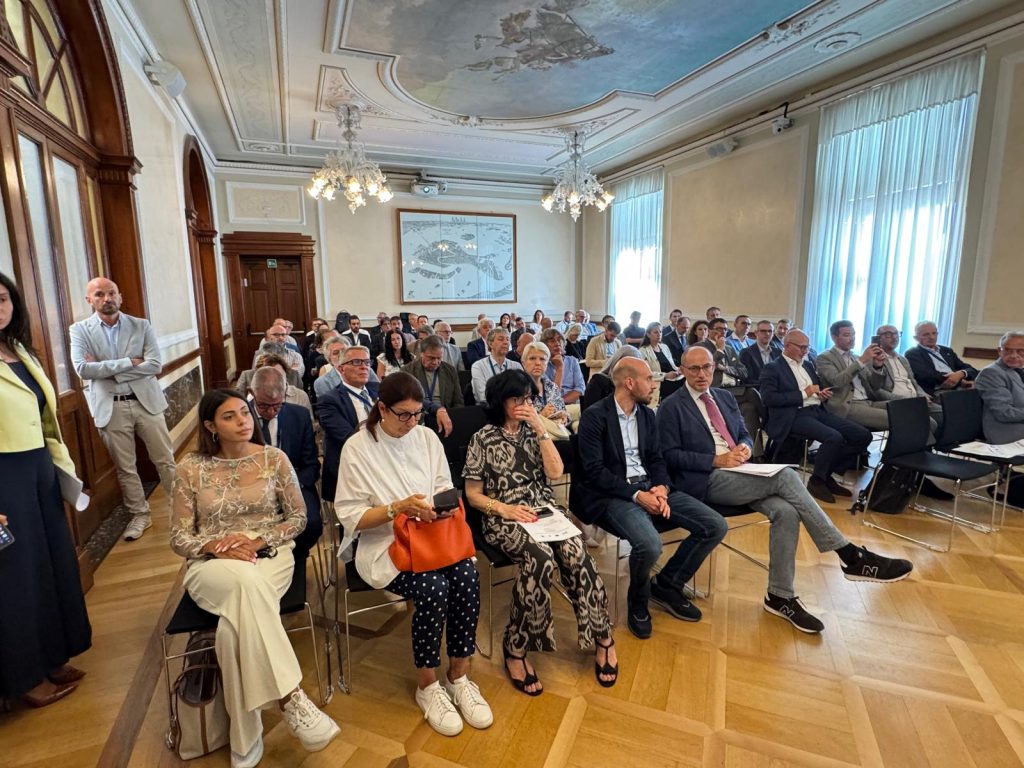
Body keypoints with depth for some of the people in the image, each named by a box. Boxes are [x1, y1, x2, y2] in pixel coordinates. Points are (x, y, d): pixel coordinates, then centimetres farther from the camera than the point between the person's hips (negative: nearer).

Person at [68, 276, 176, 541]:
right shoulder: (80, 330, 0)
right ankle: (139, 515, 25)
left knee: (166, 460, 6)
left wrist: (105, 370, -12)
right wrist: (129, 362, -15)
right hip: (110, 408, 0)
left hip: (146, 402, 0)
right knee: (125, 467, 11)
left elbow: (155, 364, -10)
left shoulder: (142, 326, 1)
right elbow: (82, 369, -13)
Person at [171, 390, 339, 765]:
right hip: (212, 567, 0)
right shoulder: (191, 468, 2)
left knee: (234, 621, -32)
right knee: (245, 580, -38)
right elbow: (179, 539, 3)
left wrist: (257, 541, -13)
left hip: (270, 557, 0)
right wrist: (217, 547, -18)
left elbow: (298, 517, 4)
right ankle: (290, 696, -34)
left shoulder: (274, 458, 1)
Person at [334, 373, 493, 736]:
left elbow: (446, 489, 11)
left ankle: (459, 678, -2)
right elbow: (350, 517, -10)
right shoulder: (357, 447, -9)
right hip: (384, 544, -4)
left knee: (467, 578, -24)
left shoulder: (427, 437, 4)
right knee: (434, 588, -28)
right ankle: (428, 686, -2)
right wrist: (397, 508, -23)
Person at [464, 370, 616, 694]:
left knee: (574, 552, -27)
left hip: (544, 512, 3)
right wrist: (506, 509, -16)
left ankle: (602, 637, -8)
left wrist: (540, 428, -7)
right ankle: (515, 649, -16)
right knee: (541, 558, -33)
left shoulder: (534, 432, 12)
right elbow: (473, 494, 0)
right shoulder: (483, 439, 1)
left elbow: (555, 472, -1)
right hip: (505, 519, -3)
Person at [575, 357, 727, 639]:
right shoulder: (594, 416, -10)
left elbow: (656, 459, 11)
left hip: (649, 487, 7)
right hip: (613, 495, -7)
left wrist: (661, 488, -10)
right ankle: (638, 601, 2)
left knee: (716, 526, -6)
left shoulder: (647, 414, 12)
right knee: (649, 544, -33)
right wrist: (636, 495, -21)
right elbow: (594, 471, -15)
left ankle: (667, 585, 13)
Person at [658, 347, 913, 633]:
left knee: (786, 511, -21)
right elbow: (670, 456, -9)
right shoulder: (671, 407, -3)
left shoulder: (725, 397, 18)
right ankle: (851, 557, -15)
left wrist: (745, 447, -3)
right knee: (785, 476, -24)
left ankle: (780, 596, -7)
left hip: (738, 473, 7)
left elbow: (744, 435, 22)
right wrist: (717, 460, -17)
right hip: (707, 480, -6)